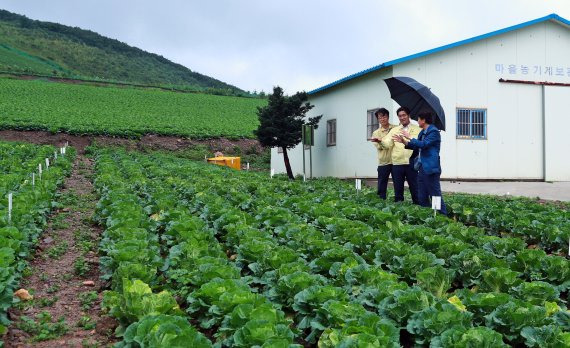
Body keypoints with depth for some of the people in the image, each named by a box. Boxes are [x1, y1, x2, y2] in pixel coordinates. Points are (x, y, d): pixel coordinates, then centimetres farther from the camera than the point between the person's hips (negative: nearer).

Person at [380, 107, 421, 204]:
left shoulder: (417, 129, 7)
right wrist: (380, 141, -20)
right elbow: (388, 144, 0)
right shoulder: (394, 130, 14)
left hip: (411, 163, -2)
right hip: (397, 163, 2)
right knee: (398, 188, 8)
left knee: (414, 187, 2)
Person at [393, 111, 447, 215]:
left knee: (435, 195, -6)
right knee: (422, 198, 11)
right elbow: (416, 147, 21)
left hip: (430, 168, -9)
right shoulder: (422, 132, 16)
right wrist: (404, 142, 12)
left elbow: (423, 144, -23)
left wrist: (410, 138, -13)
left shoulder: (433, 131, -11)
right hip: (422, 168, 9)